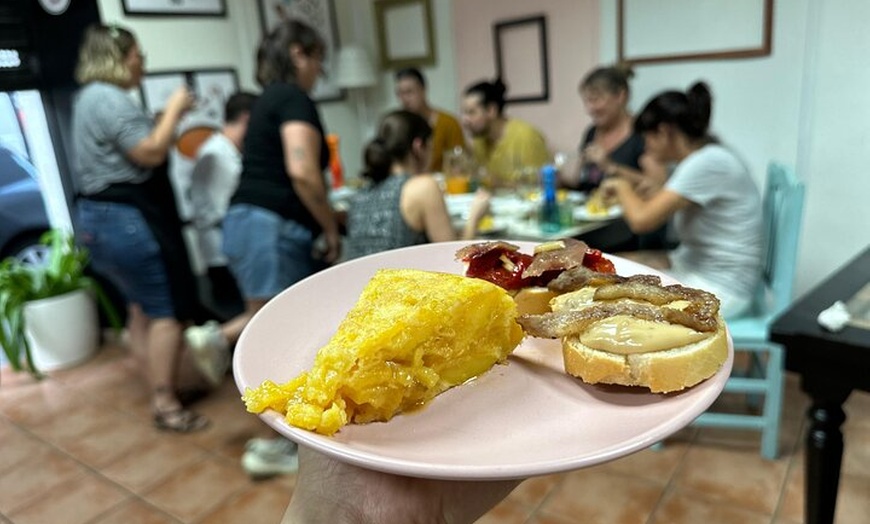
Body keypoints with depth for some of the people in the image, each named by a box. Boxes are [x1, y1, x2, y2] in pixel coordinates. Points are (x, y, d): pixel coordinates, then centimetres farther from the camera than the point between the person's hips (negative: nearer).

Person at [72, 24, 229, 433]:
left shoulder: (93, 97, 18)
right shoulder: (108, 98, -16)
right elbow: (151, 153, -21)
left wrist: (169, 118, 13)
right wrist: (173, 110, -9)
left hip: (103, 217, 11)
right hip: (128, 218, -11)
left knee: (142, 306, 17)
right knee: (167, 309, -5)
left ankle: (162, 387, 28)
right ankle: (165, 404, 0)